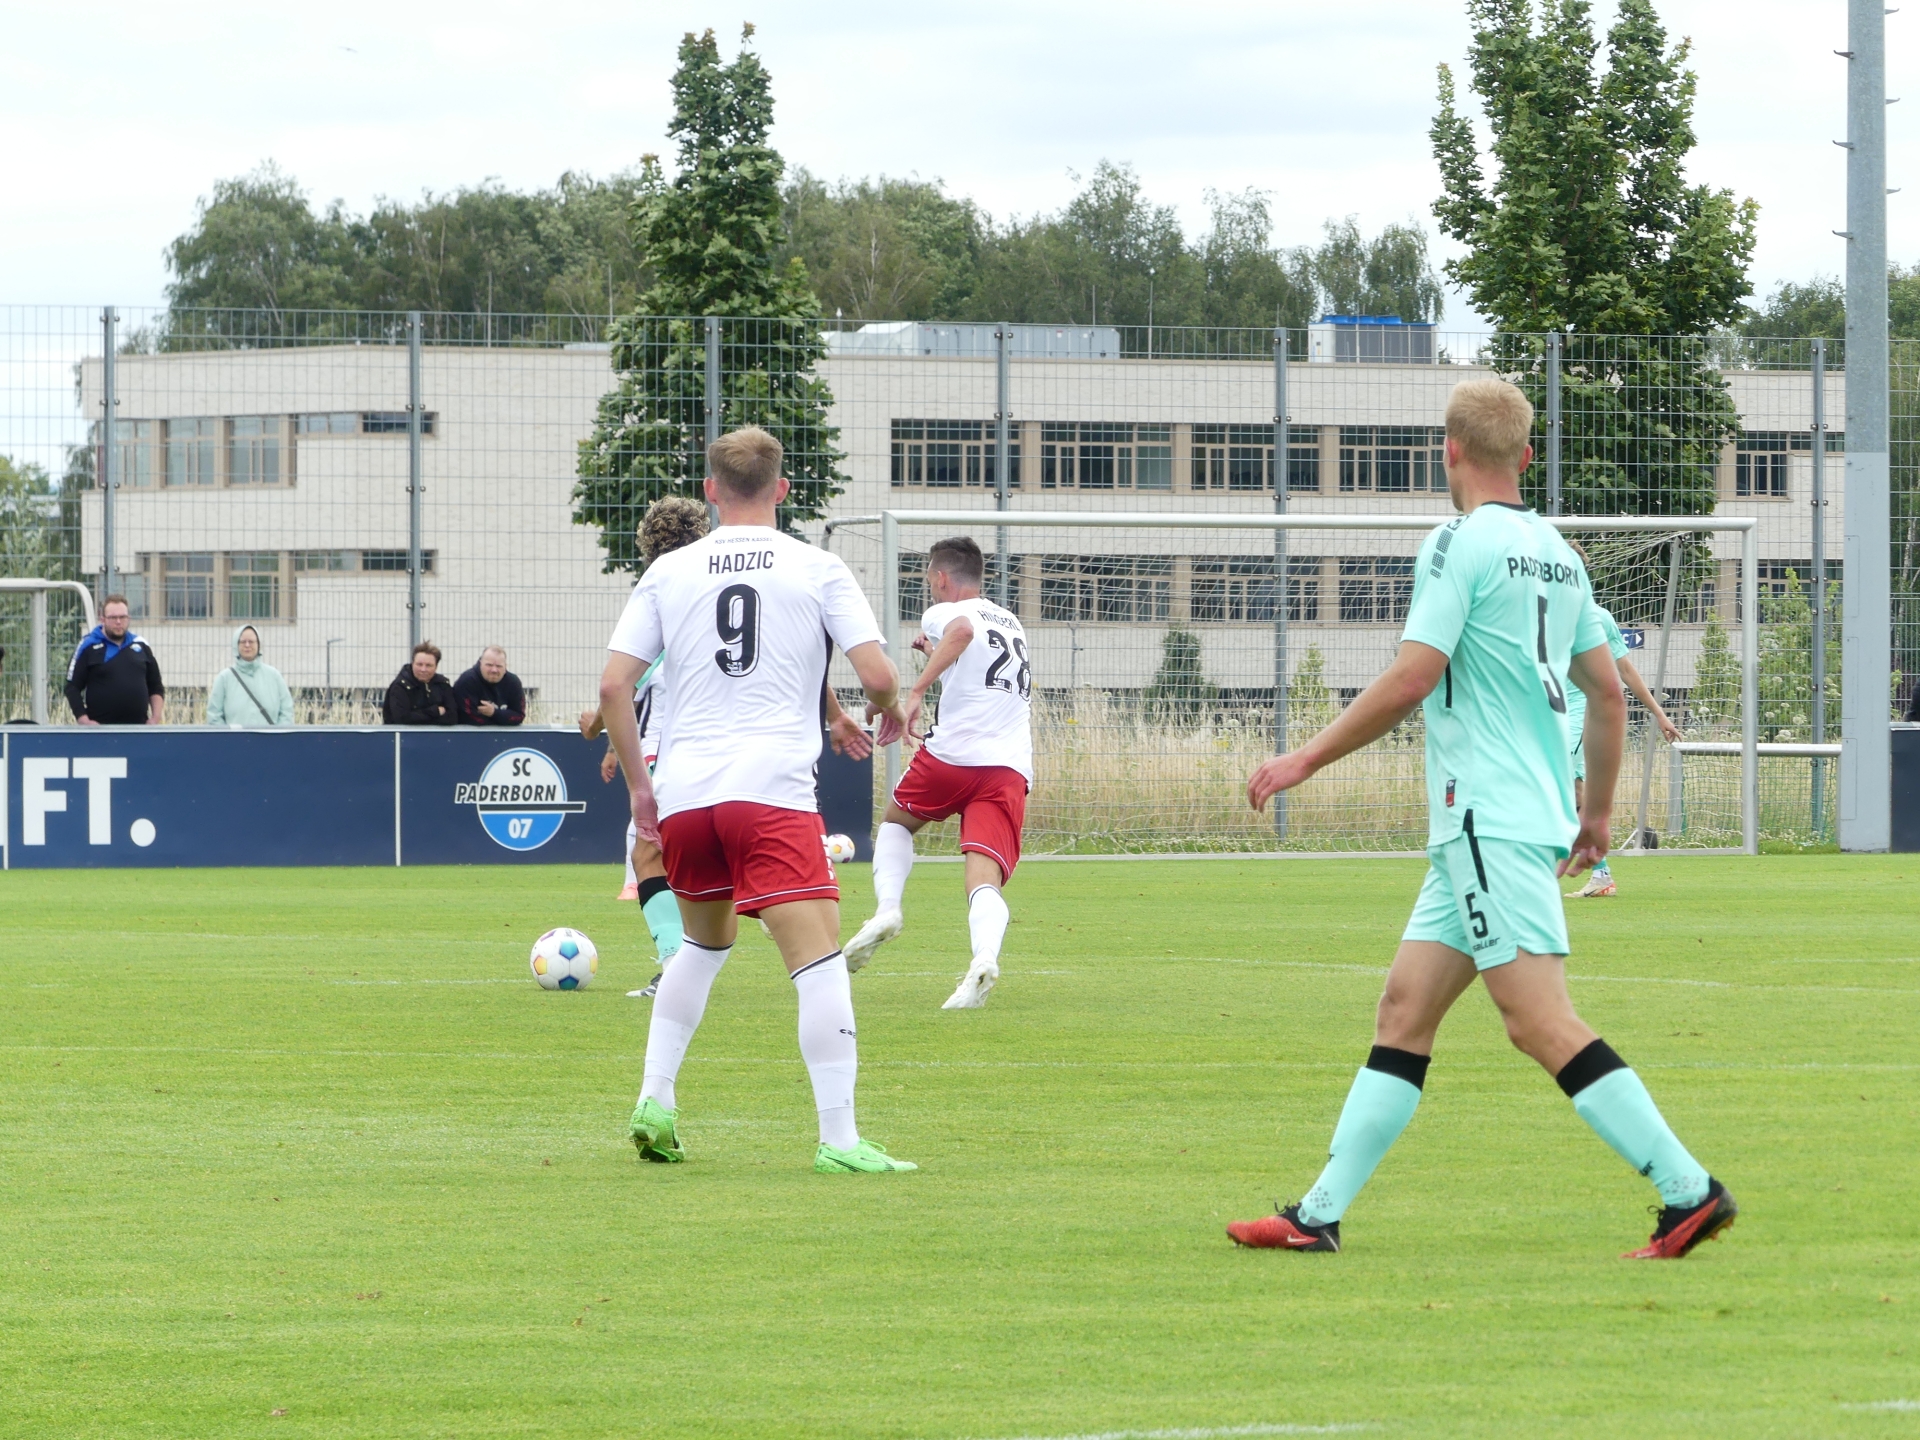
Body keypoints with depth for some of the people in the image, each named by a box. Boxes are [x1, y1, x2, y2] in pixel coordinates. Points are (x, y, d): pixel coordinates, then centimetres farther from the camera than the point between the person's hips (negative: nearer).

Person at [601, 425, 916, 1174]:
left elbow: (613, 686, 5)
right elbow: (878, 674, -4)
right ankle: (839, 1139, -17)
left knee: (704, 943, 27)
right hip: (772, 791, -5)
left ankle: (654, 1100, 20)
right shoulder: (817, 569, 3)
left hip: (682, 795, 5)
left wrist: (639, 787, 14)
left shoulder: (669, 572, 10)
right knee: (819, 956, -8)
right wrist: (888, 712, 19)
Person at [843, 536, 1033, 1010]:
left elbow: (962, 630, -21)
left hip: (952, 755, -4)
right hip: (1011, 770, 4)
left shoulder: (944, 613, 5)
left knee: (896, 821, 27)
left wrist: (917, 691, -25)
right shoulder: (1010, 622, 26)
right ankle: (984, 957, -40)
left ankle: (887, 907, 4)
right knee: (985, 881, -11)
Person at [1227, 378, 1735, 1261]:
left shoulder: (1461, 544, -10)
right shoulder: (1555, 553, 14)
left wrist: (1306, 760, -7)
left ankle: (1689, 1192, -16)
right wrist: (1597, 810, 28)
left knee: (1541, 1024, -12)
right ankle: (1320, 1214, 9)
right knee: (1404, 1008, 9)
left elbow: (1409, 682, -16)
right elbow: (1607, 692, 18)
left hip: (1489, 823, -9)